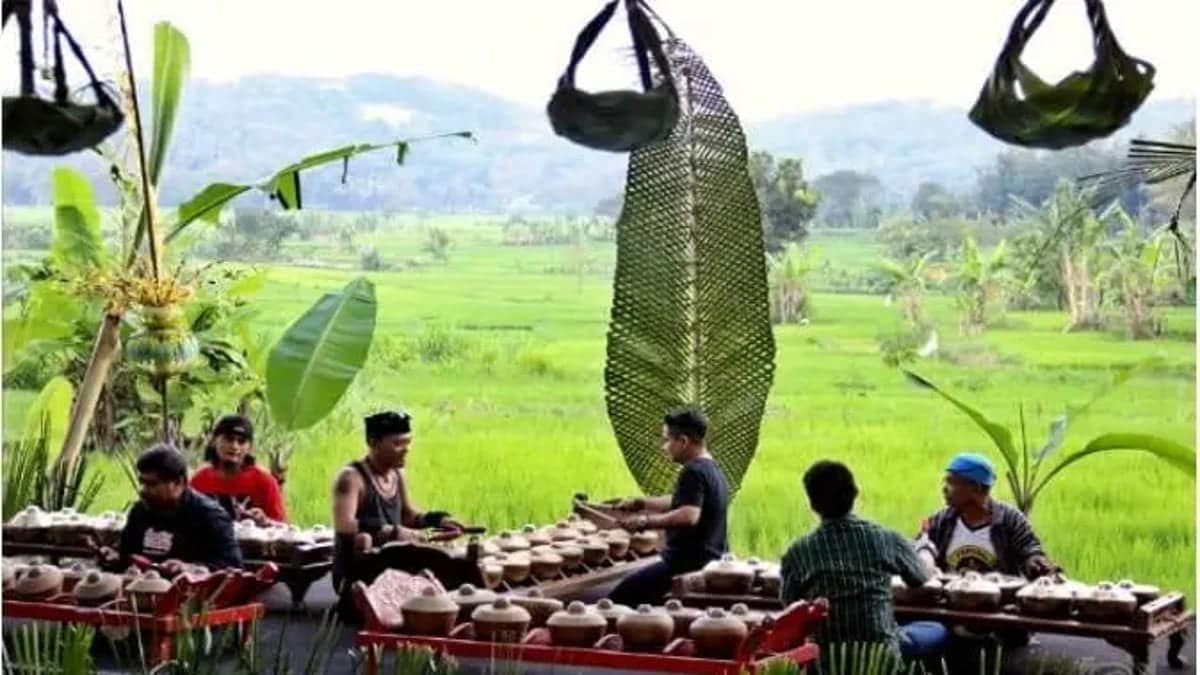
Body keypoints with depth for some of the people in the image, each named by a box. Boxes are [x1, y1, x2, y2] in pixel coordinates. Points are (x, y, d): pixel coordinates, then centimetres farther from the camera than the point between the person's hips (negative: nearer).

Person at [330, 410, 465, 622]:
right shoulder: (351, 477, -15)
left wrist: (439, 519, 7)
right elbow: (343, 525, -32)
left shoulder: (397, 475, 10)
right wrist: (392, 532, -40)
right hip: (356, 578, -8)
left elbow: (408, 515, 26)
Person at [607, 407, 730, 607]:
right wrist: (640, 503, 24)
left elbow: (688, 516, -33)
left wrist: (645, 521, -25)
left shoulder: (693, 472, -18)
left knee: (619, 598, -10)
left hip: (689, 564, -11)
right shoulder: (712, 469, 14)